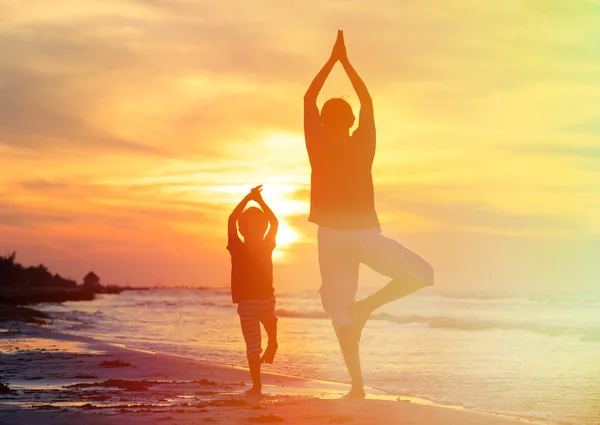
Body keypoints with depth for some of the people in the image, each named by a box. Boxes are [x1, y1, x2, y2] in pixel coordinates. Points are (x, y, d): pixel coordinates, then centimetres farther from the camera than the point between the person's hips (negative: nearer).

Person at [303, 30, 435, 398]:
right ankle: (367, 306, -4)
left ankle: (358, 384, -9)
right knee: (422, 273, 14)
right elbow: (368, 101, 13)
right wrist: (345, 61, 17)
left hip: (332, 236, 1)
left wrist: (332, 60, 14)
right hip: (366, 233, -1)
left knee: (339, 306, 2)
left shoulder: (318, 146, -1)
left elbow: (309, 99, 10)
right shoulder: (364, 145, 0)